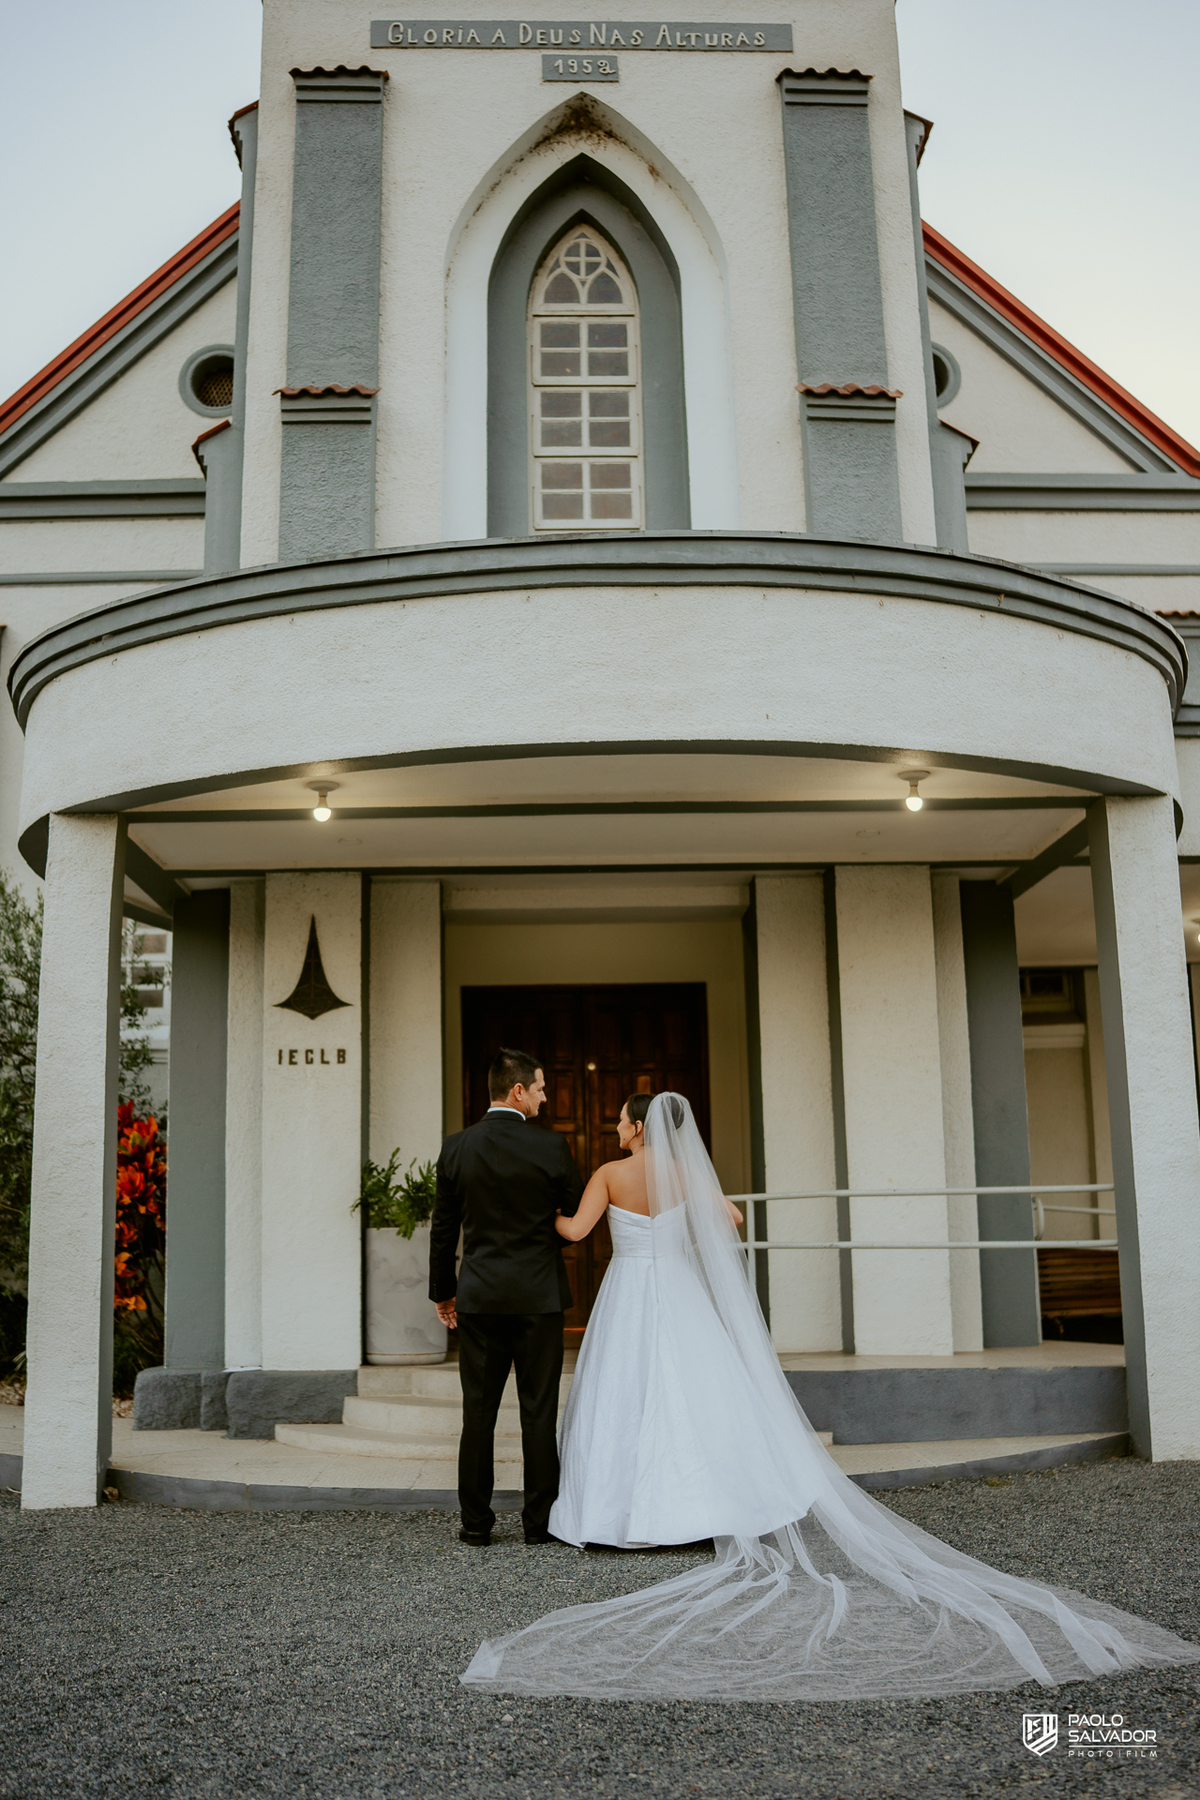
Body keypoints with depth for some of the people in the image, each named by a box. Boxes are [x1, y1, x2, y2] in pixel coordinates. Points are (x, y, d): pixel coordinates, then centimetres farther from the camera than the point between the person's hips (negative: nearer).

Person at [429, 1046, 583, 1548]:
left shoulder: (456, 1147, -1)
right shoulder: (551, 1146, -9)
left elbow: (442, 1229, 4)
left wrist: (442, 1293, 14)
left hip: (479, 1298, 2)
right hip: (539, 1296, -2)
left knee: (478, 1413, 8)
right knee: (538, 1413, 5)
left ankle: (475, 1522, 12)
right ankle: (539, 1521, 10)